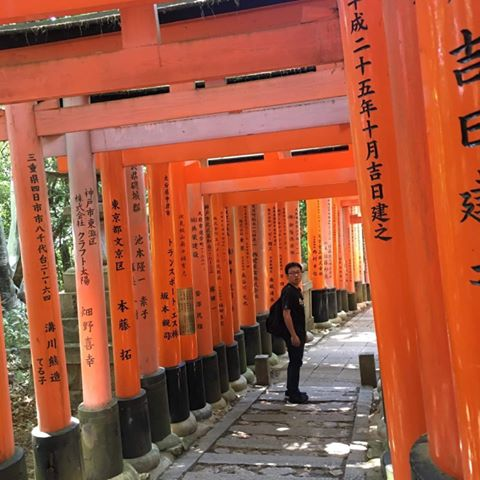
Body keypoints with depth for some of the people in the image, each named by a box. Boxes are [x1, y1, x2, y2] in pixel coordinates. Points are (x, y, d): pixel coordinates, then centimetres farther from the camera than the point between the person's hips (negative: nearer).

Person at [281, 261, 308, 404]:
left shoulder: (298, 290, 12)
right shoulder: (288, 291, -17)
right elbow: (286, 314, -22)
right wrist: (293, 335, -23)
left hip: (299, 332, 10)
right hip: (293, 333, -10)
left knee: (295, 362, 16)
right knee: (295, 363, -3)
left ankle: (292, 391, 27)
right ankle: (293, 395, 6)